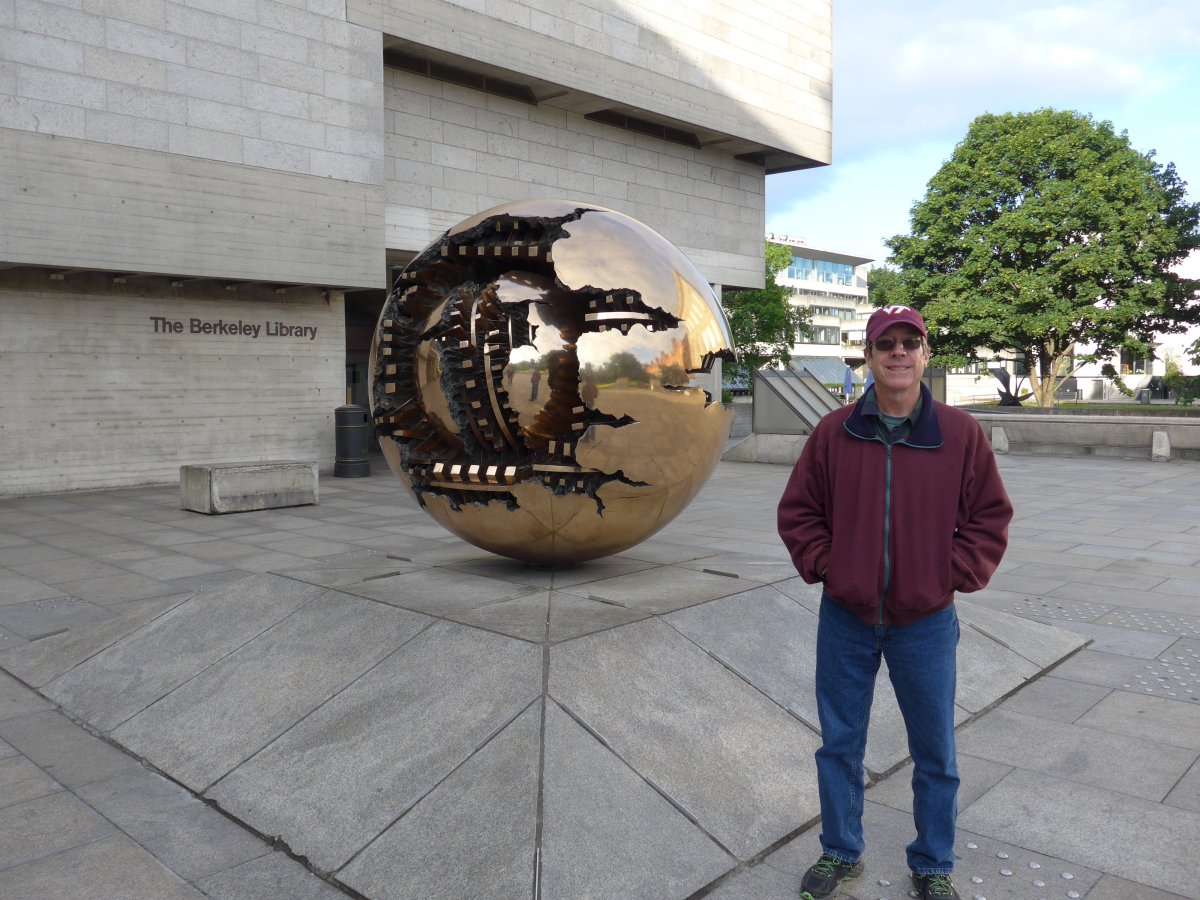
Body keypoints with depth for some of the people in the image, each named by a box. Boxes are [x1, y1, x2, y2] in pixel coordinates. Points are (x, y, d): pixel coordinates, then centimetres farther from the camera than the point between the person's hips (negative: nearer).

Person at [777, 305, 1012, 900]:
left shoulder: (960, 434, -5)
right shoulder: (834, 432, -3)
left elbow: (990, 518, 1)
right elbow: (797, 511, 4)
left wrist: (953, 577, -7)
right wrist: (823, 566, -6)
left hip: (926, 622, 0)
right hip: (846, 618, 1)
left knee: (935, 755, 13)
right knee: (839, 744, 15)